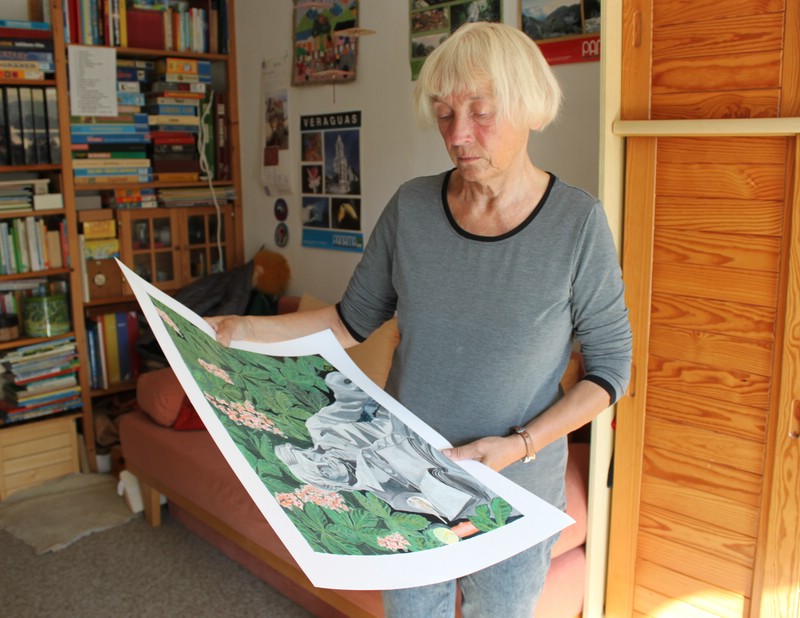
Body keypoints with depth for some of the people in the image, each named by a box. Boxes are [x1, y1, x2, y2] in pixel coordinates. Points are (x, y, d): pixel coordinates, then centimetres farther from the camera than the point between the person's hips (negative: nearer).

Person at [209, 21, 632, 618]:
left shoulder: (578, 222, -15)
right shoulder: (412, 206, -7)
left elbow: (610, 366, -9)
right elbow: (356, 317, 2)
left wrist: (520, 445, -20)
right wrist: (249, 330, -10)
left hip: (513, 494, -2)